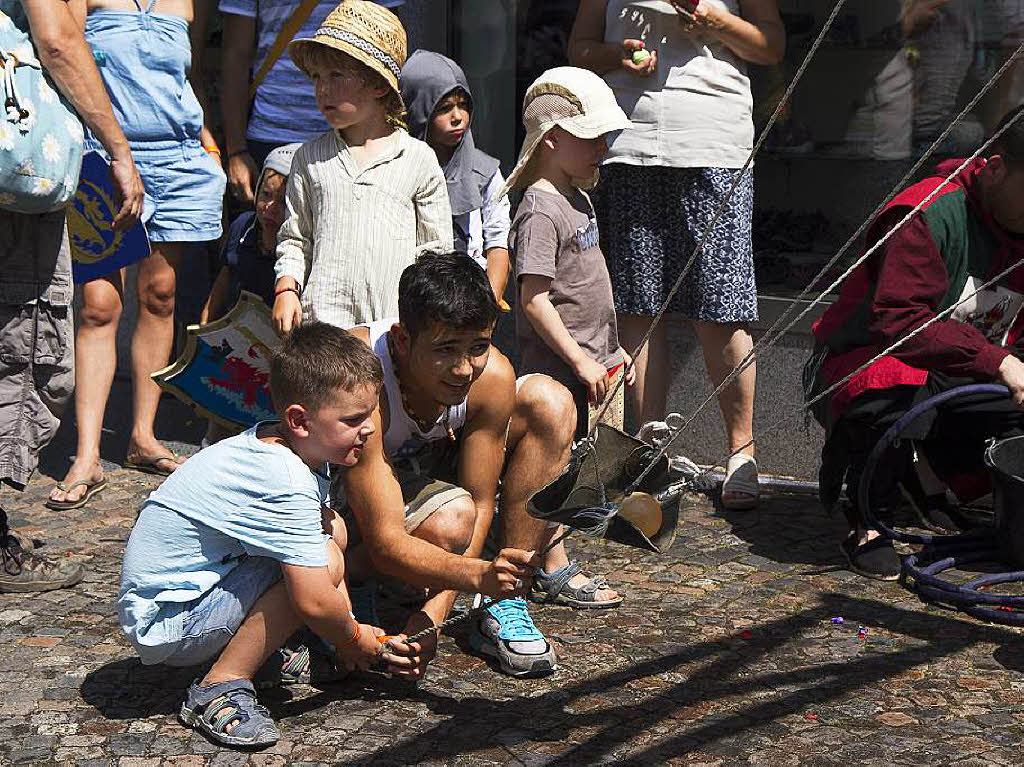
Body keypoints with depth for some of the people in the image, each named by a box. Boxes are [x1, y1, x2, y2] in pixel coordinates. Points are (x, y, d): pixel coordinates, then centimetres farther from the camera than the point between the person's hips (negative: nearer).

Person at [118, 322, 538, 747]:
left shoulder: (274, 446, 2)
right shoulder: (287, 487, -28)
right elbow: (315, 603, -30)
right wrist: (355, 638, -9)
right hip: (162, 626, -10)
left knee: (330, 528, 7)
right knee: (323, 562, -24)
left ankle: (253, 649, 11)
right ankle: (218, 689, -13)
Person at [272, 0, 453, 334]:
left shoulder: (418, 159, 6)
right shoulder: (310, 157, 12)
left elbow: (436, 248, 9)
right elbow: (295, 237, 17)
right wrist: (286, 287, 3)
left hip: (393, 318, -1)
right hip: (321, 313, 1)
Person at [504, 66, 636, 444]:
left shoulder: (579, 200, 13)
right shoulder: (540, 211, -17)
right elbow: (534, 300, -21)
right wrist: (580, 361, -21)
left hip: (602, 365, 10)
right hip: (563, 376, -10)